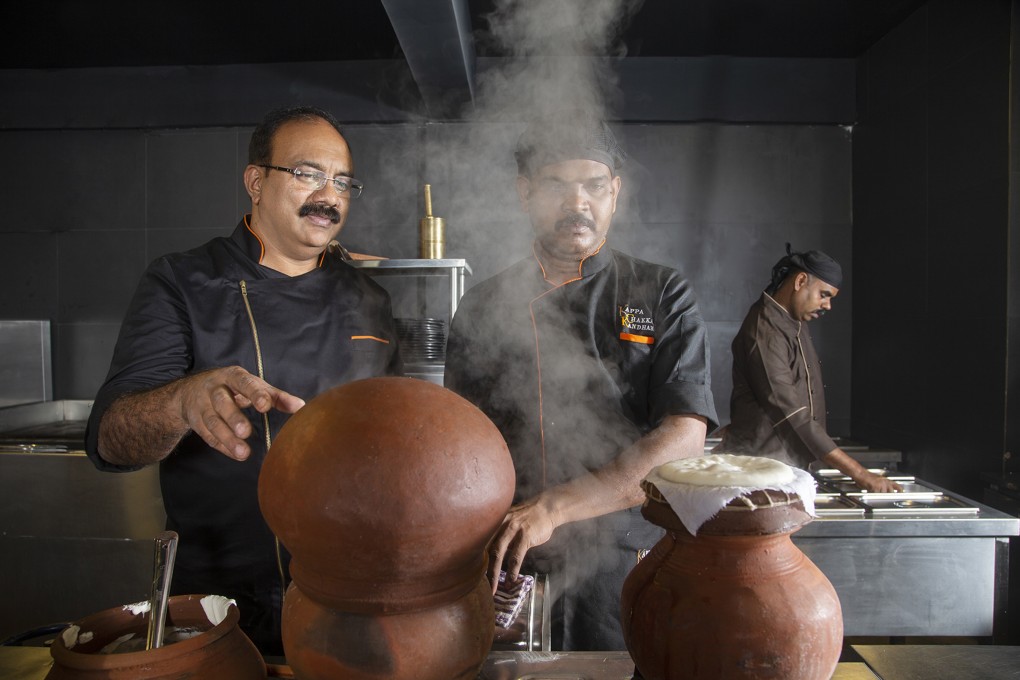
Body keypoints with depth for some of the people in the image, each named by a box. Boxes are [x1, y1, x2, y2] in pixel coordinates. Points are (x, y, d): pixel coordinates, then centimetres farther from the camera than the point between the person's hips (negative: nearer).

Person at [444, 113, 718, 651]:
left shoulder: (661, 295, -1)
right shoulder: (482, 307, 5)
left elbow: (683, 441, -14)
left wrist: (552, 507, -25)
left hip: (625, 569, -1)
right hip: (507, 571, 1)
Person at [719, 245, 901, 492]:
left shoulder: (797, 325, 13)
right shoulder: (765, 330, -18)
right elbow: (792, 415, -22)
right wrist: (858, 473, -21)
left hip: (792, 466, 9)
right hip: (759, 465, -9)